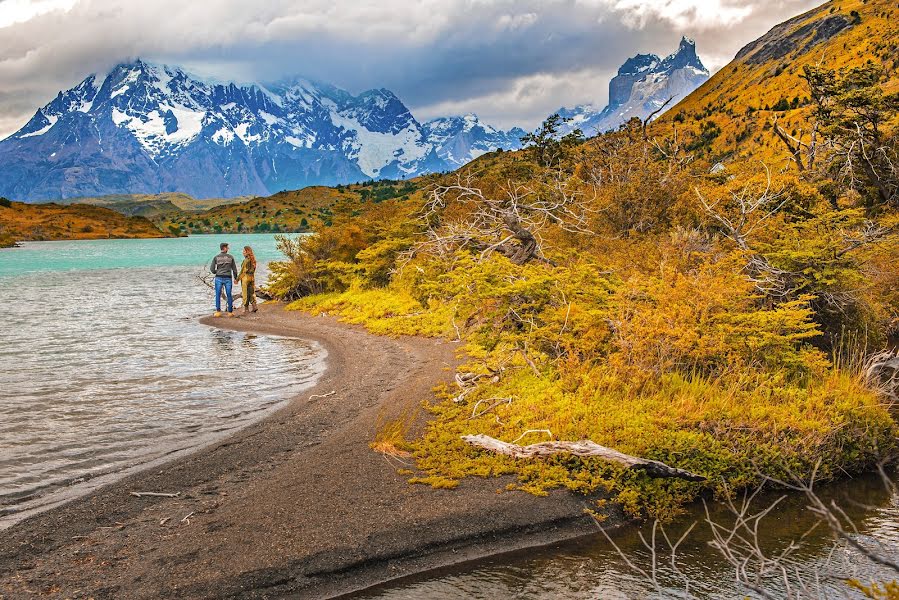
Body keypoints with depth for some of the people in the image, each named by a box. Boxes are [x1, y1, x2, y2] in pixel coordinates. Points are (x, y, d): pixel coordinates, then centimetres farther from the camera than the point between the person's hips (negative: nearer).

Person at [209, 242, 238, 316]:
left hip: (219, 278, 0)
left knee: (218, 295, 8)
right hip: (228, 278, 0)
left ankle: (218, 312, 5)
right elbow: (234, 269, 5)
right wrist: (235, 278, 15)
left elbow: (212, 268, -3)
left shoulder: (216, 257, 0)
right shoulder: (230, 257, 1)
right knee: (229, 295, 8)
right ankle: (230, 312, 11)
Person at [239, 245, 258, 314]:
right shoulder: (253, 259, 8)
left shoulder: (246, 260, -15)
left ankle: (246, 308, 4)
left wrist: (237, 278, -7)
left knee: (245, 293, 0)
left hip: (245, 277, -7)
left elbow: (242, 270, -13)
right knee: (252, 292, 11)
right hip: (252, 277, 7)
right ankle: (254, 306, 3)